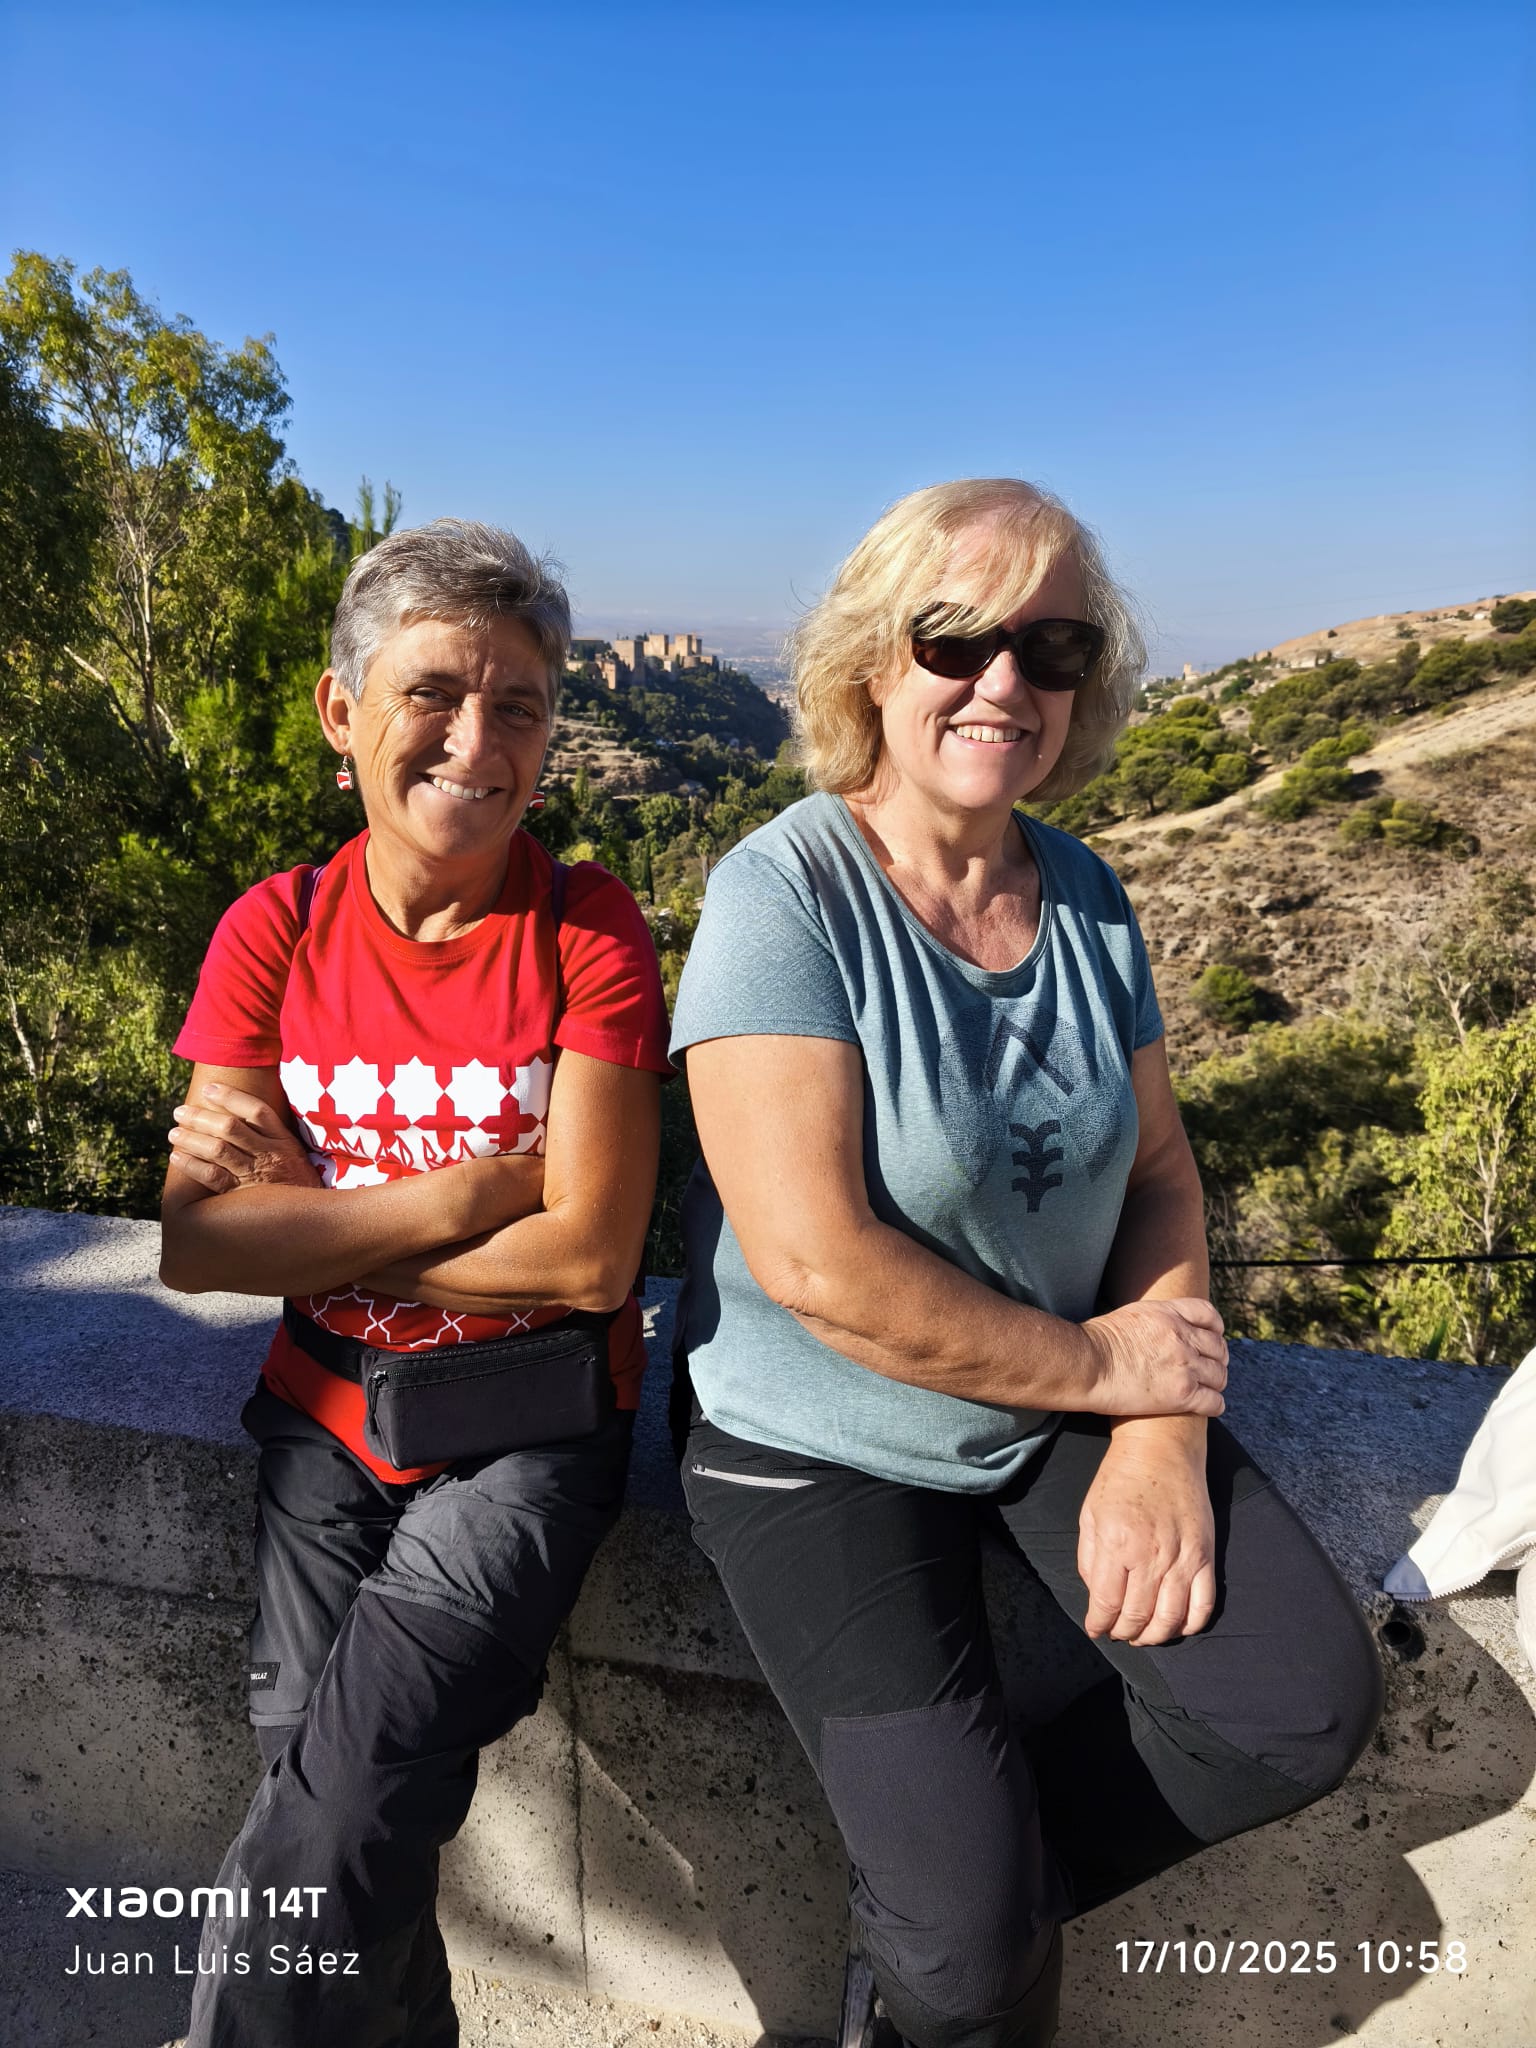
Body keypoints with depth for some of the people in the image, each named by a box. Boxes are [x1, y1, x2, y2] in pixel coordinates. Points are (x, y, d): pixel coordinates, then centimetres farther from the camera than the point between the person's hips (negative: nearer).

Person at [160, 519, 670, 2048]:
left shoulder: (588, 930, -9)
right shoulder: (275, 932, -1)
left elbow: (588, 1255, -16)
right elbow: (196, 1244, -9)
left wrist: (302, 1213, -11)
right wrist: (465, 1196, -16)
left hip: (528, 1433, -2)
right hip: (327, 1420, 3)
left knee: (334, 1820, -15)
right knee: (324, 1786, -5)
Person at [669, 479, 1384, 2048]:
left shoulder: (1083, 898, 0)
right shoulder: (785, 894, -19)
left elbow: (1156, 1174, 5)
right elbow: (814, 1259, -25)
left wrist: (1163, 1431, -9)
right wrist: (1101, 1362, -15)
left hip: (1067, 1409, 6)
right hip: (820, 1447, -5)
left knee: (1309, 1711, -7)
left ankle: (948, 1875, 17)